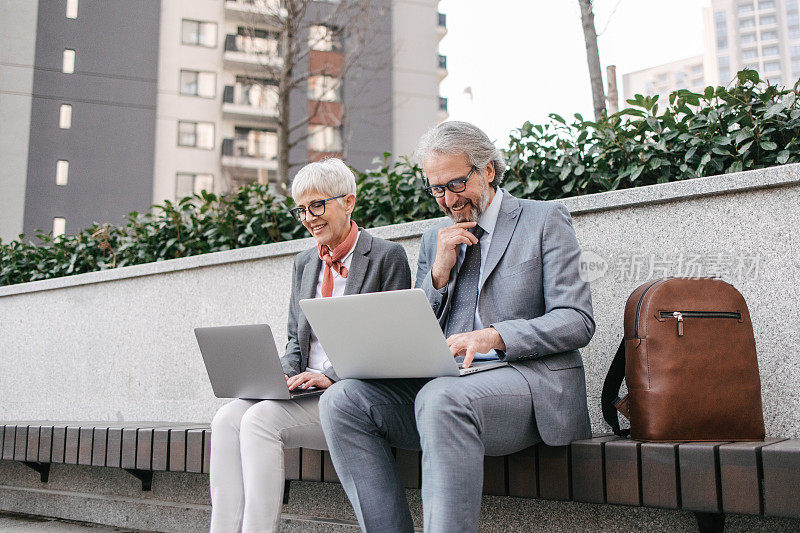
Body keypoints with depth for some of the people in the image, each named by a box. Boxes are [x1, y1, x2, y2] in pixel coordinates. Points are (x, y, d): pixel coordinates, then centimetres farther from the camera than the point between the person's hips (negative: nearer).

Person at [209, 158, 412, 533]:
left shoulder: (387, 256, -1)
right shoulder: (304, 263, 20)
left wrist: (332, 376, -17)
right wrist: (281, 374, -2)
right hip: (305, 393, 6)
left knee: (260, 419, -27)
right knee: (227, 418, -20)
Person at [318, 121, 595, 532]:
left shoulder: (545, 220, 7)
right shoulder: (435, 241, 22)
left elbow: (577, 321, -3)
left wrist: (495, 336, -19)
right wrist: (440, 272, 0)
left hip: (528, 376, -5)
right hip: (443, 382, 5)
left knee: (442, 399, -37)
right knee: (341, 400, -18)